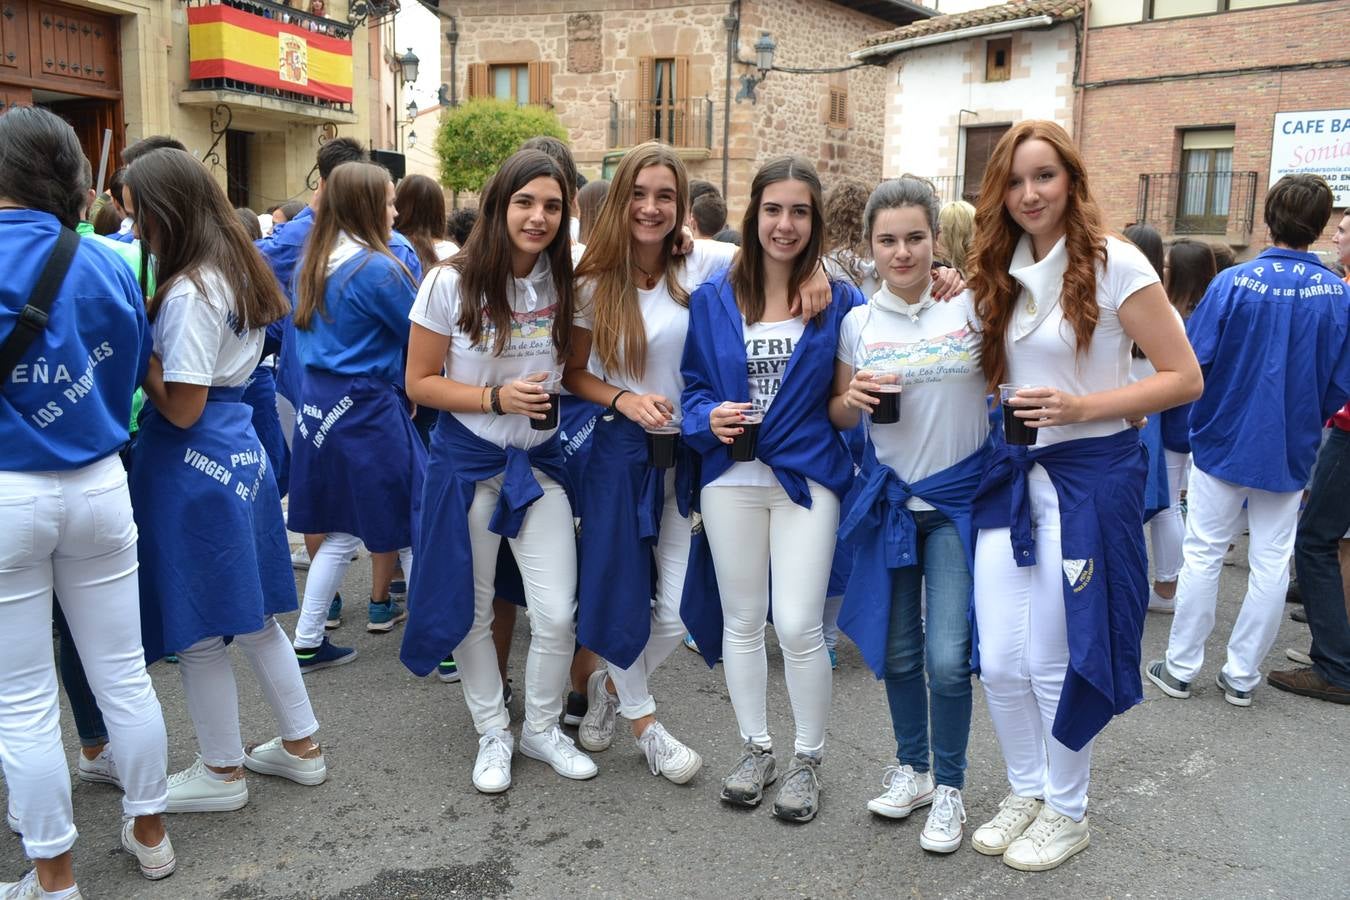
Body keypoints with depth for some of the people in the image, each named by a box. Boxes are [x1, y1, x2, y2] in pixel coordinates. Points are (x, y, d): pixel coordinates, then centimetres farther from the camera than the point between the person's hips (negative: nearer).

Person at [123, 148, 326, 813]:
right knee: (251, 615, 19)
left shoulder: (189, 292, -19)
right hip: (241, 453, 9)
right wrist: (149, 326, 4)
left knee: (198, 630, 6)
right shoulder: (236, 274, 8)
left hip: (191, 464, -9)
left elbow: (181, 407, -18)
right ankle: (301, 746, 29)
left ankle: (222, 772, 23)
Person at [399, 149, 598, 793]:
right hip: (468, 461, -2)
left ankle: (542, 728, 25)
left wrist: (552, 395, -9)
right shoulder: (451, 284, -11)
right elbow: (420, 382, -7)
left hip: (540, 461, 2)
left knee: (558, 614, 0)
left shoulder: (563, 285, -1)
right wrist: (495, 398, -19)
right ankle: (492, 734, 31)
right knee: (473, 610, 10)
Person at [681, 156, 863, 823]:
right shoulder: (713, 299, 4)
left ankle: (807, 760, 17)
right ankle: (756, 748, 30)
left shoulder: (839, 301, 1)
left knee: (798, 625, -6)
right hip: (731, 477, 2)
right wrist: (708, 418, -11)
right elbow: (693, 382, 9)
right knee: (741, 619, 11)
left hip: (806, 475, -2)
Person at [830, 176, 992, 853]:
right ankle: (911, 767, 35)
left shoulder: (973, 306, -6)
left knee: (947, 657, -8)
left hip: (959, 497, -3)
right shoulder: (858, 322, 1)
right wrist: (853, 398, -14)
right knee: (898, 650, 13)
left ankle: (949, 787, 15)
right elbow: (839, 417, 7)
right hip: (890, 498, 3)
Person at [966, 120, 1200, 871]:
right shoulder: (1001, 273, 9)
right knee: (999, 660, 8)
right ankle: (1027, 791, 31)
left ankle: (1067, 810, 27)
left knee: (1058, 660, 5)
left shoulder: (1116, 264, -10)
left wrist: (1083, 406, -21)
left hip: (1089, 476, -5)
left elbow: (1185, 378, -10)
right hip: (1013, 473, 6)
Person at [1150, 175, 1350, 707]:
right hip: (1289, 452, 2)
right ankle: (1242, 676, 19)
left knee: (1203, 555, 8)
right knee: (1271, 563, 11)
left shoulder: (1234, 282, -14)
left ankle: (1180, 668, 16)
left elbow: (1192, 359, -13)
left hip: (1223, 440, -2)